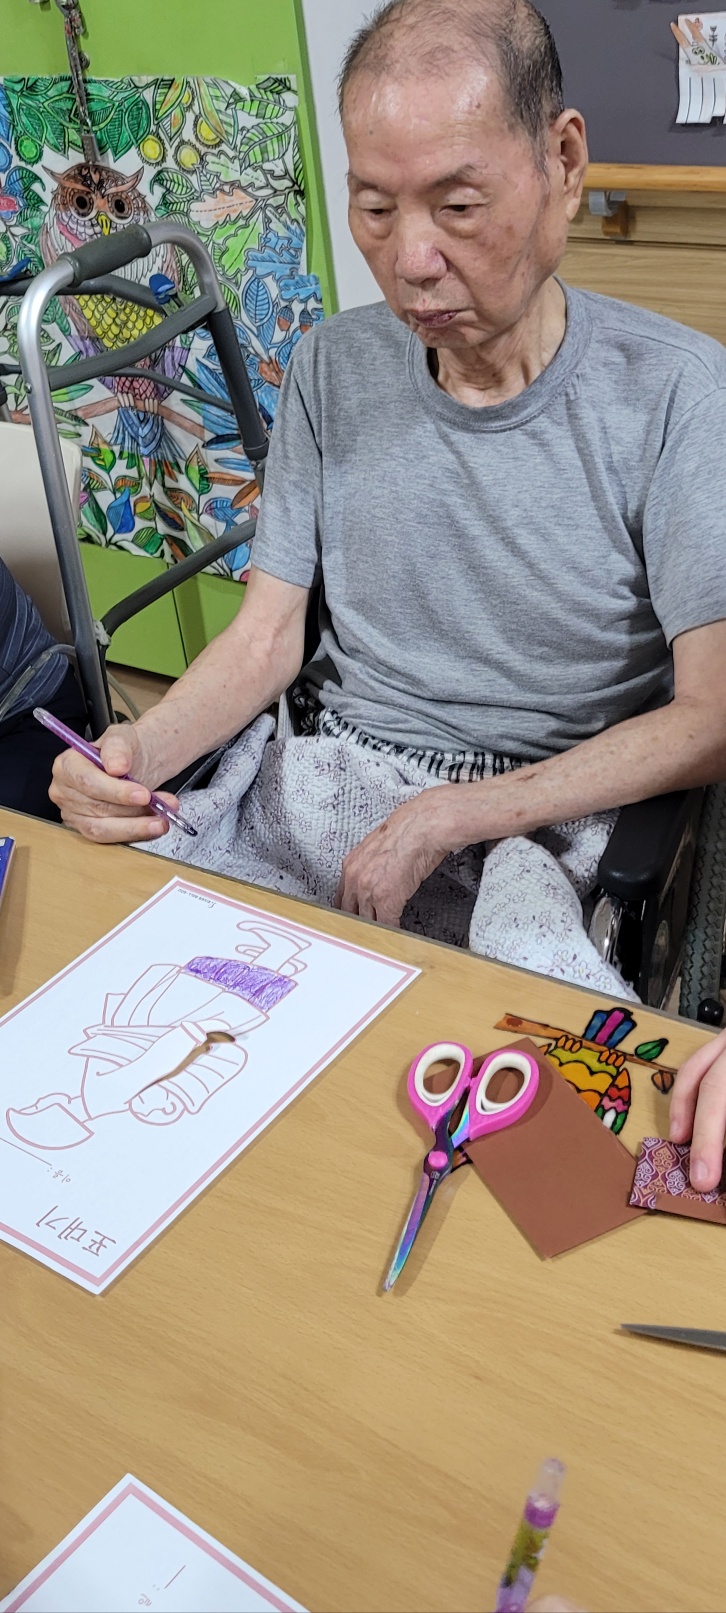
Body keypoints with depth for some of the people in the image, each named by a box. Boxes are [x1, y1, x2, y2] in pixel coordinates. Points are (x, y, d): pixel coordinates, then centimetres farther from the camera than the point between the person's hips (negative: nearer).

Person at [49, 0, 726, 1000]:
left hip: (549, 809, -4)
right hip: (323, 778, 5)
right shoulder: (331, 372, 6)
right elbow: (267, 637, 6)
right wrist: (139, 751, -15)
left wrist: (445, 821, -15)